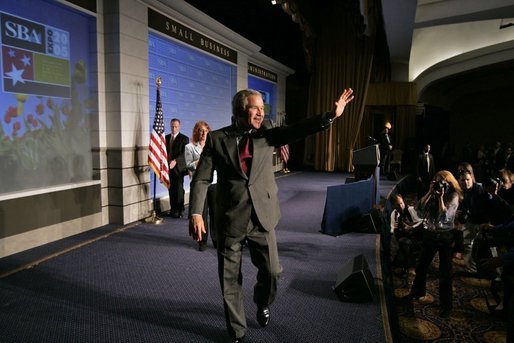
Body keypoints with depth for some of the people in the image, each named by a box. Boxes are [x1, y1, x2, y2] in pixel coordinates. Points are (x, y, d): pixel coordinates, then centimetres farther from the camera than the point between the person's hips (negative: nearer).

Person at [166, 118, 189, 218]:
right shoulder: (166, 138, 13)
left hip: (178, 168, -5)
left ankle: (180, 210, 5)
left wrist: (175, 161, -28)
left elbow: (184, 154, -13)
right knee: (171, 190, 8)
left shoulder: (184, 138, -3)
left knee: (179, 190, -3)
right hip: (168, 167, 5)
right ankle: (173, 209, 18)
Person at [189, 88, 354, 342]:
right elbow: (202, 179, -5)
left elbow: (298, 130, -13)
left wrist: (332, 115, -26)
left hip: (262, 217, 2)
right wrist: (196, 213, -16)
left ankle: (262, 304, 43)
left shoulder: (267, 133, 3)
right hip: (230, 219, -1)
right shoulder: (217, 138, -3)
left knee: (272, 271, 8)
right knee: (230, 280, 9)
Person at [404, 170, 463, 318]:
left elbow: (445, 217, -21)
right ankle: (417, 292, 38)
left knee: (445, 272, 2)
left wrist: (441, 197, -21)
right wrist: (430, 192, -12)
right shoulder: (432, 194, 3)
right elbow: (420, 208, -8)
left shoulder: (454, 196, -11)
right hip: (429, 234, 5)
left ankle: (445, 305, 14)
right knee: (421, 266, 17)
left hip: (445, 237, -5)